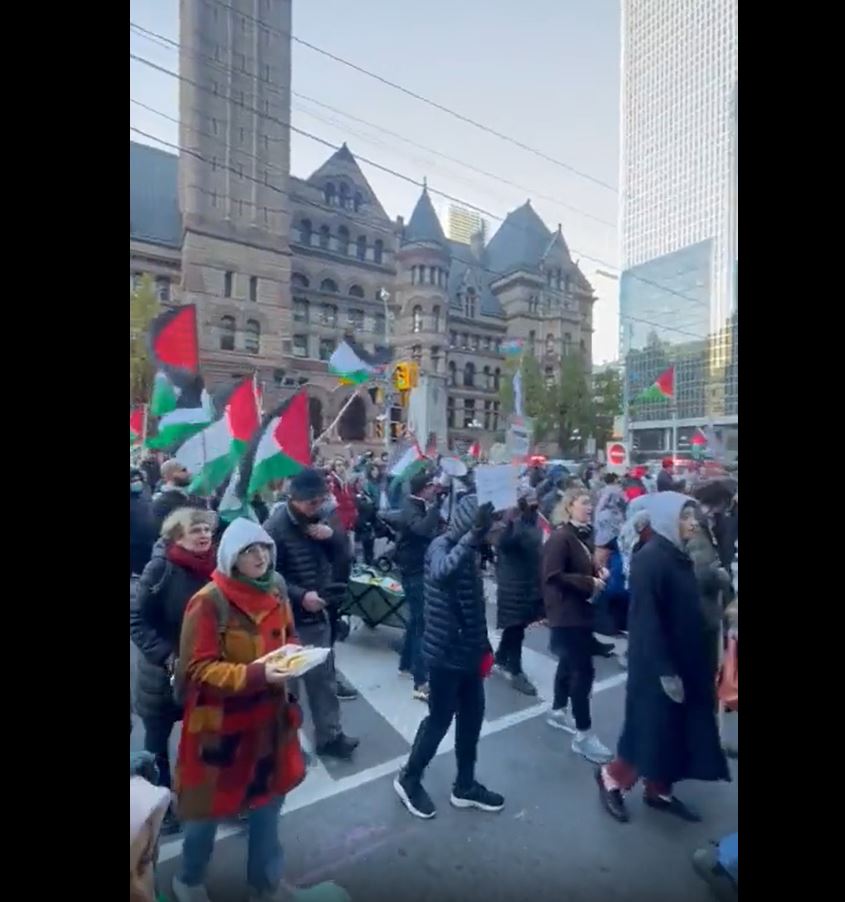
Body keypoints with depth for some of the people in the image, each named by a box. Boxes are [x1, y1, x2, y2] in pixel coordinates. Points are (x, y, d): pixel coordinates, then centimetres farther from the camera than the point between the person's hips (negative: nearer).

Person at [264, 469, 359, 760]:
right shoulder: (274, 528, -20)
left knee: (324, 678, 17)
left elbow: (343, 552, 4)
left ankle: (329, 735, 35)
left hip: (318, 613, 7)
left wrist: (332, 535, -17)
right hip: (289, 619, -7)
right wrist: (300, 596, -30)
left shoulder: (318, 518, 3)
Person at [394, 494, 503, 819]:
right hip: (446, 652, -8)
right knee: (440, 718, 8)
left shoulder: (467, 548, 5)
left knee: (472, 715, 18)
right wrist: (472, 535, -53)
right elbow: (441, 572, -45)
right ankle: (409, 779, 32)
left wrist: (483, 645, 14)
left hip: (469, 650, 8)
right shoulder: (441, 546, -19)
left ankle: (465, 786, 38)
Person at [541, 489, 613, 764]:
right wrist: (589, 583, -22)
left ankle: (558, 711, 38)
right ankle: (583, 735, 9)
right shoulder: (560, 537, -20)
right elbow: (552, 576, -26)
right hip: (566, 613, -9)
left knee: (570, 663, 21)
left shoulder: (583, 535, 7)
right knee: (583, 669, -4)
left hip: (580, 611, 9)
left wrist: (598, 571, -1)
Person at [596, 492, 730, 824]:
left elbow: (687, 613, 10)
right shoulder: (649, 559, -22)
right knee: (654, 730, 5)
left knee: (678, 730, 17)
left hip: (684, 660, 8)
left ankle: (659, 791, 36)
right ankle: (611, 777, 27)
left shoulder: (679, 556, 5)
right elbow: (645, 620, -23)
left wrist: (696, 664, 10)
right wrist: (665, 671, -21)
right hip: (657, 665, -8)